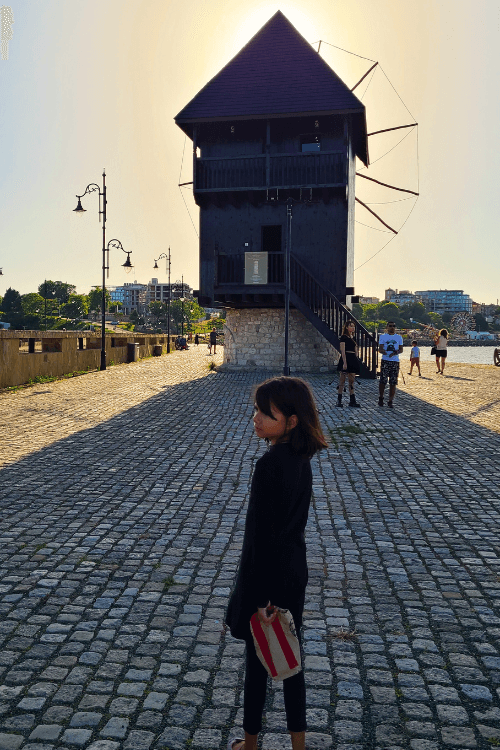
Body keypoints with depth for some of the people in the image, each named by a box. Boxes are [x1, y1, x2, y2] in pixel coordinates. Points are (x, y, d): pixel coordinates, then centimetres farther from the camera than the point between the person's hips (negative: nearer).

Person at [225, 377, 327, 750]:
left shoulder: (271, 465, -27)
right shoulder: (300, 458, -1)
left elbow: (265, 534, -25)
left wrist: (259, 597, -19)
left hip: (269, 574, -8)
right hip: (294, 572, 8)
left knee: (257, 659, 13)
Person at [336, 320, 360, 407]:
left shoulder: (353, 337, 17)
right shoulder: (344, 337, -6)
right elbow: (343, 351, -13)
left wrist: (356, 361, 16)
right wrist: (344, 363, -19)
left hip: (353, 360, 8)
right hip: (346, 358, -8)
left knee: (352, 380, 7)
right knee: (342, 379, -3)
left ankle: (352, 401, 9)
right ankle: (339, 399, 1)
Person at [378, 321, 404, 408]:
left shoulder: (399, 337, 15)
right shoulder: (383, 337, 8)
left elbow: (401, 350, 10)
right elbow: (380, 349, -1)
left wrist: (395, 353, -12)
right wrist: (383, 351, -25)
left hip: (395, 361, 2)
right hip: (385, 361, -2)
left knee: (393, 382, -1)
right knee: (383, 381, -5)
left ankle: (390, 401, 5)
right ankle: (381, 398, 15)